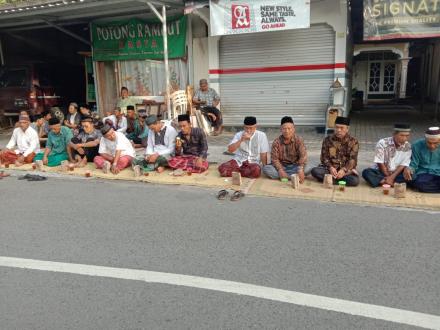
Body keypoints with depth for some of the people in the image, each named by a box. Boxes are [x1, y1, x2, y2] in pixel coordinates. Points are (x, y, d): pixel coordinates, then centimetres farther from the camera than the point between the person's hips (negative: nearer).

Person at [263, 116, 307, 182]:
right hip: (282, 166, 1)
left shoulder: (299, 140, -9)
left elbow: (303, 156, -21)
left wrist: (301, 169, -40)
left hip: (295, 166, 0)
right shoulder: (277, 142, -7)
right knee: (266, 168, -27)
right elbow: (274, 158, -12)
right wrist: (280, 170, -30)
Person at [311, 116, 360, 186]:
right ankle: (338, 179, -23)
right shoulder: (328, 140, 3)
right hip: (330, 168, 1)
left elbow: (353, 159, -7)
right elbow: (324, 157, 1)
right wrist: (330, 167, -19)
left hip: (346, 170, -1)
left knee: (355, 180, -32)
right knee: (314, 171, -27)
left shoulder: (353, 142, 0)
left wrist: (344, 170, -26)